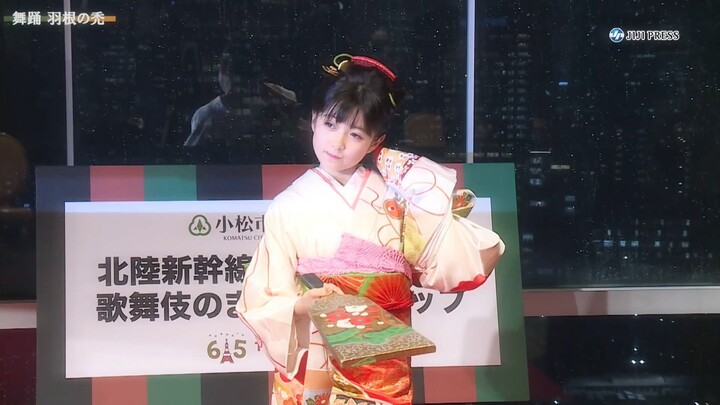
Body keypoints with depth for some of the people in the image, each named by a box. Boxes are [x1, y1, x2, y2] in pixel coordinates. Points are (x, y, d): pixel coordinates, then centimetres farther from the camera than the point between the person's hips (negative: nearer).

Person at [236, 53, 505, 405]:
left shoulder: (393, 194, 0)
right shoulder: (290, 205, -5)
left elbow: (442, 259, -1)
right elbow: (262, 301, -6)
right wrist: (301, 306, -23)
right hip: (312, 367, -1)